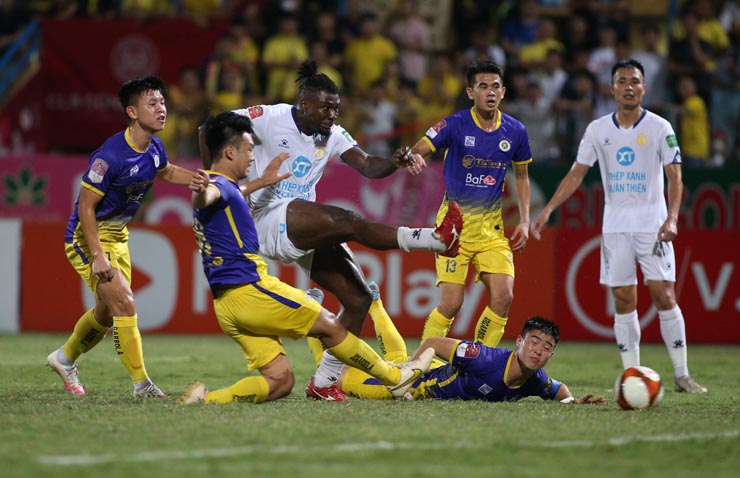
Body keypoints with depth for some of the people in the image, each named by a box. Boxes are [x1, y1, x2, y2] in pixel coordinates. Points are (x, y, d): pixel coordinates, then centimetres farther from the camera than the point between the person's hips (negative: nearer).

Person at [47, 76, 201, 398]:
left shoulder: (154, 148, -3)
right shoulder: (111, 155, -28)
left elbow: (168, 172, 22)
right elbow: (86, 206, -24)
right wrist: (98, 256, -28)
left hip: (118, 236, 9)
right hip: (87, 238, -9)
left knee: (107, 313, 20)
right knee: (125, 305, -18)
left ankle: (65, 358, 43)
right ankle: (141, 383, -10)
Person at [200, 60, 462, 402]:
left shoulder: (332, 136, 9)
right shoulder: (270, 118, -7)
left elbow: (367, 167, -5)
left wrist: (394, 163, -27)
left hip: (307, 233, 8)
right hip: (270, 218, -8)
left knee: (359, 299, -2)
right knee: (348, 222, -30)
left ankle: (323, 383, 4)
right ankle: (438, 239, -37)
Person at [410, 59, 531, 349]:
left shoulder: (515, 132, 2)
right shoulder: (455, 125, -10)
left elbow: (521, 175, 17)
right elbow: (417, 151, -19)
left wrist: (524, 221, 9)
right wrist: (412, 157, -43)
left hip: (492, 226, 4)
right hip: (454, 224, -4)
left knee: (503, 296, -10)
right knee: (451, 303, -12)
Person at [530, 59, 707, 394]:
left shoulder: (660, 127, -2)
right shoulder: (598, 130, 6)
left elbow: (675, 178, -6)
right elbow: (576, 174, 10)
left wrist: (671, 218, -20)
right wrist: (548, 210, 1)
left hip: (652, 224, -3)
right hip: (615, 224, 3)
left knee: (664, 296, -10)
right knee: (623, 301, 0)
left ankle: (681, 375, -5)